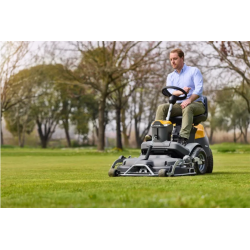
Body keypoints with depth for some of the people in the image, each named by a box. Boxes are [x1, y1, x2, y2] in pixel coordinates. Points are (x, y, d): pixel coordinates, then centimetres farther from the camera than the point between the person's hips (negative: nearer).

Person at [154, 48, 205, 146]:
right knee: (162, 107, -22)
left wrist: (189, 100, -31)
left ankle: (183, 137, -52)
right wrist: (180, 92, -26)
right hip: (178, 105, 4)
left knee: (187, 108, -39)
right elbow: (169, 92, -2)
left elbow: (199, 88, -12)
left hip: (196, 104, -4)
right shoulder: (170, 76, 17)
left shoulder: (194, 71, 4)